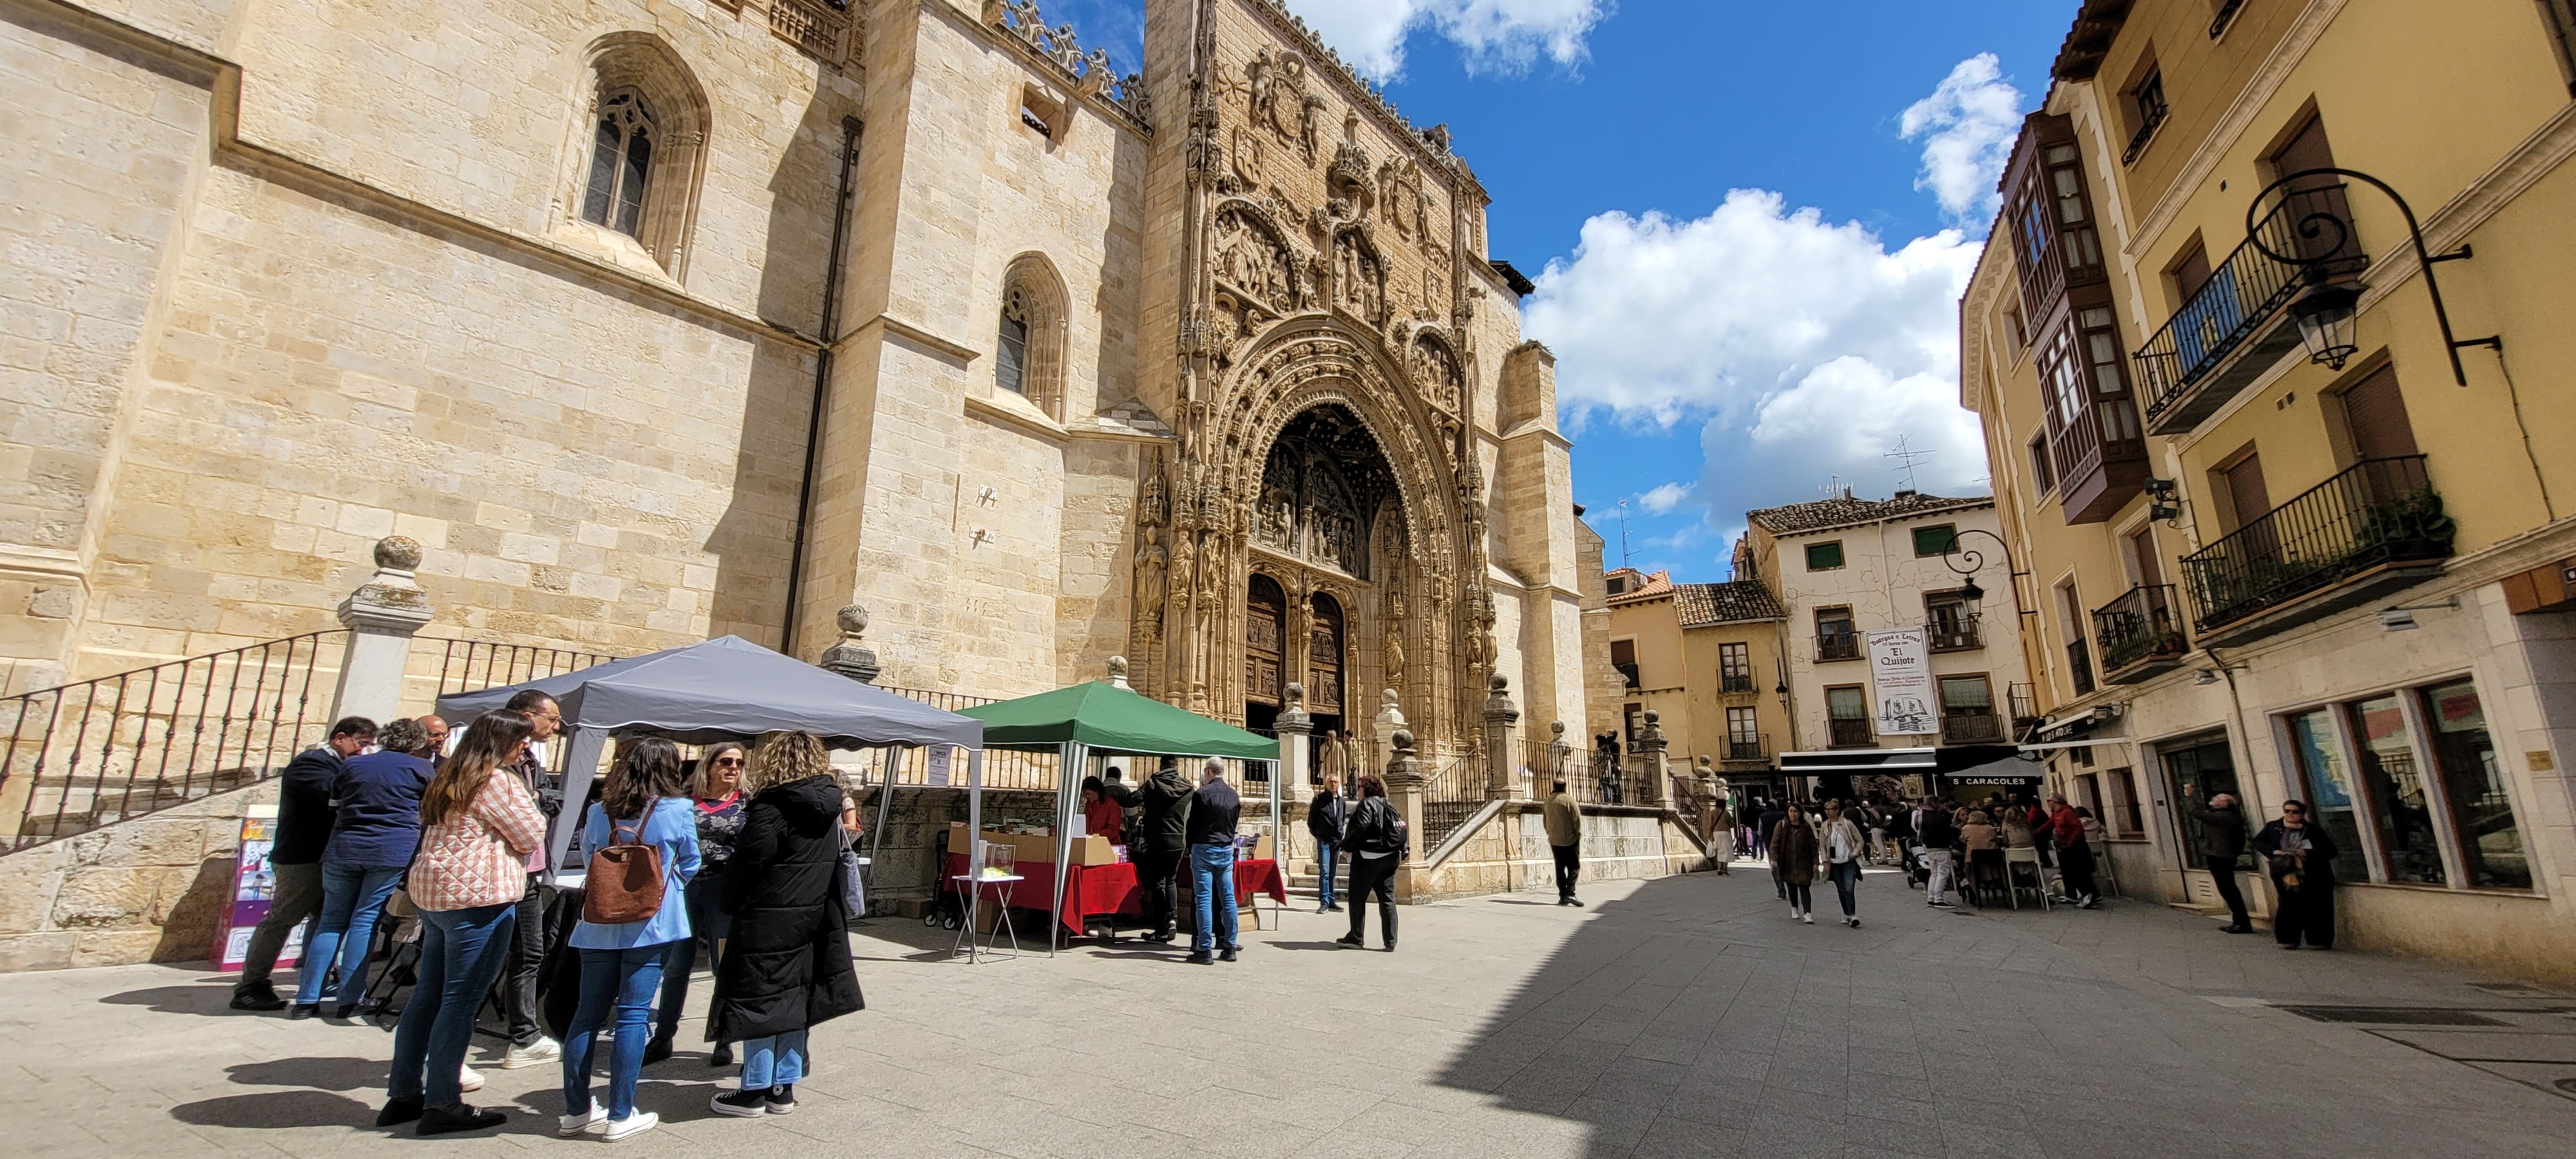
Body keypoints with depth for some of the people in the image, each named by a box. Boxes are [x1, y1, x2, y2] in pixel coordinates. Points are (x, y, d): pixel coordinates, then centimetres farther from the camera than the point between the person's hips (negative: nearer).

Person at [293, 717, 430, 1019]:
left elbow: (334, 805, 23)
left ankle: (308, 998, 10)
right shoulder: (420, 768, 2)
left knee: (332, 921, 10)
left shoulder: (352, 765, 15)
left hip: (343, 850, 4)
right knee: (365, 921, -1)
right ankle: (348, 999, -1)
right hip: (393, 852, -4)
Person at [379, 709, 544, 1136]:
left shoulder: (450, 778, 14)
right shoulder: (498, 782, -14)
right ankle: (442, 1105, 4)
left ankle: (403, 1095, 24)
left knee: (427, 997, 16)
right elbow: (531, 837, -10)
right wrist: (527, 798, 6)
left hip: (433, 893, 10)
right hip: (478, 897, -10)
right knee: (460, 1003, -3)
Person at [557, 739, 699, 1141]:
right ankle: (619, 1116, 8)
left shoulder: (598, 812, 3)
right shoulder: (679, 810, -7)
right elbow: (689, 866, 4)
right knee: (634, 1015, 1)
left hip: (599, 925, 4)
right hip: (652, 925, -4)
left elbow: (587, 857, 16)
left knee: (588, 1014, 12)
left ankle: (576, 1111, 22)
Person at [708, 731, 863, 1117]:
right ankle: (783, 1088, 21)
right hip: (814, 922, 7)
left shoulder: (770, 808, -15)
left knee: (758, 1001, 5)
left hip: (768, 922, -7)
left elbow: (748, 863, -14)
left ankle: (755, 1091, 13)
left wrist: (732, 906, 0)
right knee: (794, 1002, 13)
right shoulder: (827, 810, 6)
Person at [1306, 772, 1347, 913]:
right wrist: (1317, 834, 6)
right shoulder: (1319, 799, -3)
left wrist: (1340, 834, 13)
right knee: (1324, 871, -13)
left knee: (1332, 873, 10)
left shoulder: (1341, 801, 10)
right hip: (1324, 840, -4)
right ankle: (1324, 903, -12)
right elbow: (1311, 820, 3)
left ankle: (1331, 902, 15)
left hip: (1337, 841, 4)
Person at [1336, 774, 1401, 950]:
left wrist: (1347, 844, -10)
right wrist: (1401, 853, 16)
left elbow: (1361, 828, -21)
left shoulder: (1367, 805, -9)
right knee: (1387, 899, 6)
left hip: (1367, 858, -8)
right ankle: (1391, 941, 3)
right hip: (1389, 858, 8)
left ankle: (1356, 937, 11)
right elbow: (1402, 831, 13)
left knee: (1358, 898, 5)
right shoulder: (1389, 807, 15)